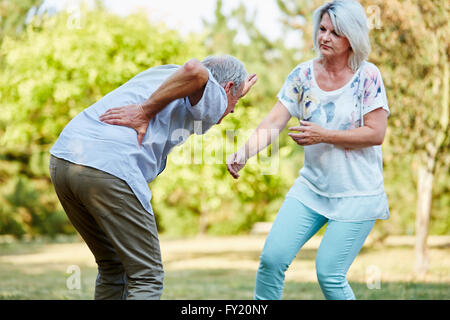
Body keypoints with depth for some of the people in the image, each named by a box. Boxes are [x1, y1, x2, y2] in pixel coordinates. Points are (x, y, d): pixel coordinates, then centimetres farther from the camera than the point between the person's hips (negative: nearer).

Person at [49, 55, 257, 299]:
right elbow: (194, 70, -16)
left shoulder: (162, 72, 31)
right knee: (147, 277, 3)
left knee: (113, 268, 22)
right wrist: (145, 112, -8)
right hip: (110, 168, -8)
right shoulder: (215, 98, 7)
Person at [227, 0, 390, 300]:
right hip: (312, 186, 4)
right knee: (272, 257, -5)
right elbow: (273, 123, -6)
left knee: (329, 273, -7)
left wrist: (324, 135, -18)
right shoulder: (303, 75, 0)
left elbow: (376, 134, -13)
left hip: (356, 194, -4)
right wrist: (243, 153, -23)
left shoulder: (368, 76, -10)